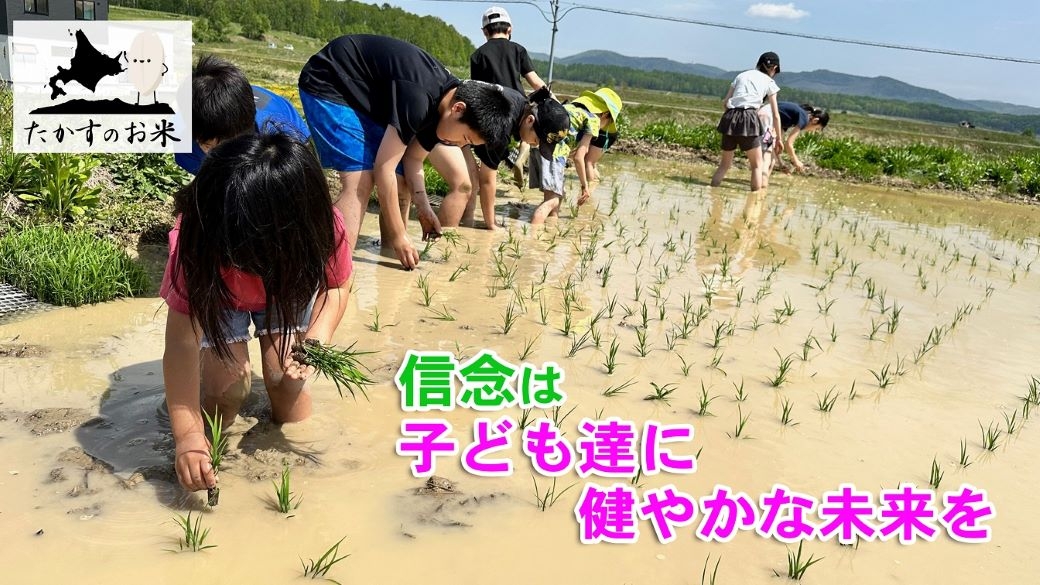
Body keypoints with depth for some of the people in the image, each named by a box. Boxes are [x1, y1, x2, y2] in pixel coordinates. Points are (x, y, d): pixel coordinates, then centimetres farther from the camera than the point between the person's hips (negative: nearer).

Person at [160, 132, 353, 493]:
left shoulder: (322, 226, -39)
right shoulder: (196, 244, -43)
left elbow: (336, 284, -16)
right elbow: (181, 344, -38)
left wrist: (317, 338, -35)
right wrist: (187, 435, -44)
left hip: (289, 286, 1)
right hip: (218, 292, -1)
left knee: (285, 376, -14)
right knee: (227, 386, -17)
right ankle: (212, 454, 14)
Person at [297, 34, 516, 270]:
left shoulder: (441, 103, -6)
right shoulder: (418, 98, -35)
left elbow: (413, 158, 2)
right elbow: (384, 169, -30)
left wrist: (423, 207, -12)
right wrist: (399, 237, -23)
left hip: (365, 95, 9)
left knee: (402, 183, 5)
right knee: (360, 181, -24)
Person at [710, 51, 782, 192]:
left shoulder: (742, 75, 22)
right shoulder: (769, 82, 13)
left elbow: (725, 101, 12)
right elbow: (775, 115, 12)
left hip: (730, 117, 4)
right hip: (749, 118, -4)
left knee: (725, 163, 16)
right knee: (757, 165, 9)